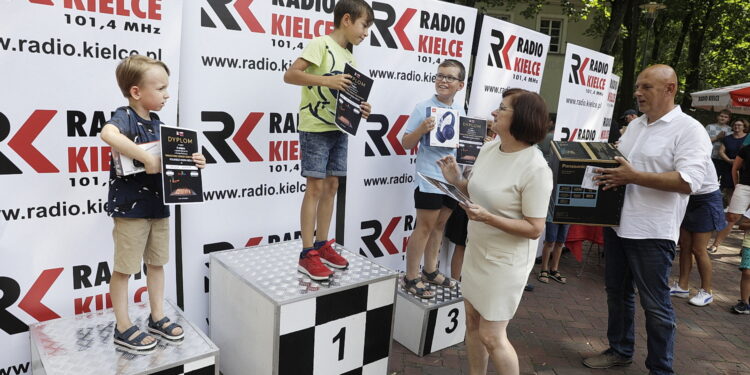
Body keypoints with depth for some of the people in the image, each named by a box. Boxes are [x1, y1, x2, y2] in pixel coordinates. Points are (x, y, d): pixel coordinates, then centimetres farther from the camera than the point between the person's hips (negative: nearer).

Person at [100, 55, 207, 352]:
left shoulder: (156, 122, 9)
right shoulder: (125, 117, -16)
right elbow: (108, 133, -40)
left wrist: (191, 161, -1)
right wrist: (147, 158, -38)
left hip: (158, 205, 8)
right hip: (130, 207, -8)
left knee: (156, 263, 17)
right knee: (124, 268, 6)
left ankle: (157, 318, 31)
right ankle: (123, 329, 20)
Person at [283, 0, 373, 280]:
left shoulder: (349, 57, 16)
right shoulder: (321, 44, -7)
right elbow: (290, 75, -17)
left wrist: (360, 110, -1)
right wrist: (325, 80, -26)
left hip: (339, 129, 8)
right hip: (315, 128, -8)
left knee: (332, 186, 9)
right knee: (316, 187, -7)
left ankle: (322, 245, 20)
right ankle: (307, 255, 1)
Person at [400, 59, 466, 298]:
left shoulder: (460, 110, 9)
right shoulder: (423, 108, -8)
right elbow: (406, 143, -8)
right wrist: (422, 129, -25)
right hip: (429, 179, -6)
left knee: (439, 225, 15)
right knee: (425, 227, -1)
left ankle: (430, 271, 30)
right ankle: (411, 278, 11)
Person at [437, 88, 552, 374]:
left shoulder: (535, 169, -23)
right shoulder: (489, 148, -1)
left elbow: (534, 229, -20)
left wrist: (488, 218, -30)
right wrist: (456, 181, -4)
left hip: (505, 261, -7)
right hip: (476, 251, 8)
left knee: (491, 336, 3)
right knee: (473, 322, 19)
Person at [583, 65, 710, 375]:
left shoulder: (689, 130, -11)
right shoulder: (635, 125, 13)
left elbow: (688, 181, -21)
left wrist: (633, 177, -23)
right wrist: (607, 174, 1)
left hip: (652, 233, -7)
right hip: (617, 225, 8)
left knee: (655, 305, 5)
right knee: (617, 293, 18)